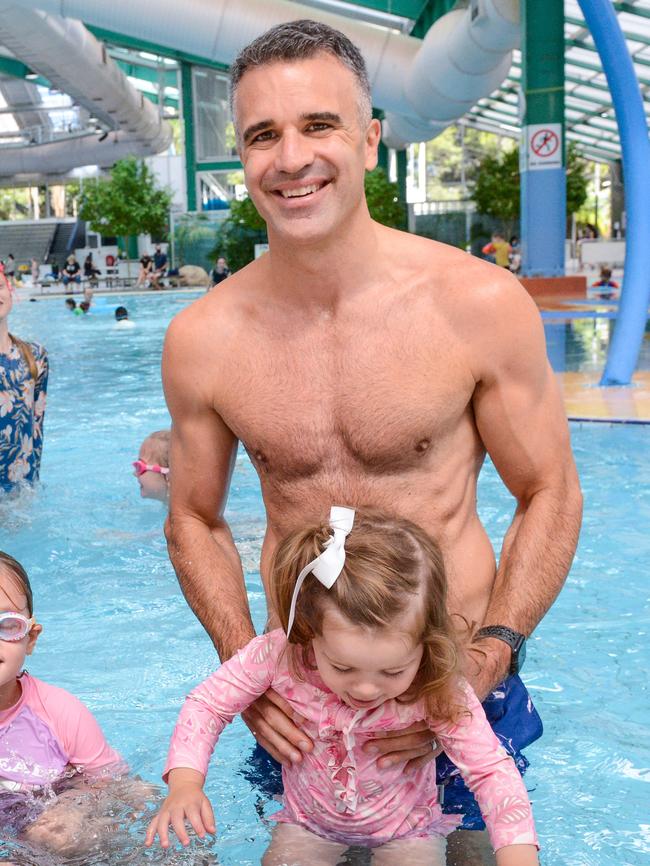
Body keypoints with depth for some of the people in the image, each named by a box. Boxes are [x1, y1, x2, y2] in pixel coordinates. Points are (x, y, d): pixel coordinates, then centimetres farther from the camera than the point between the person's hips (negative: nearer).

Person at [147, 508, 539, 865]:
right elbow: (208, 703, -16)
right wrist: (185, 784, -31)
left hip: (407, 829, 0)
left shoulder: (437, 692, -32)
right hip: (309, 823, 0)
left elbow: (493, 770, -26)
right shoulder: (279, 656, -30)